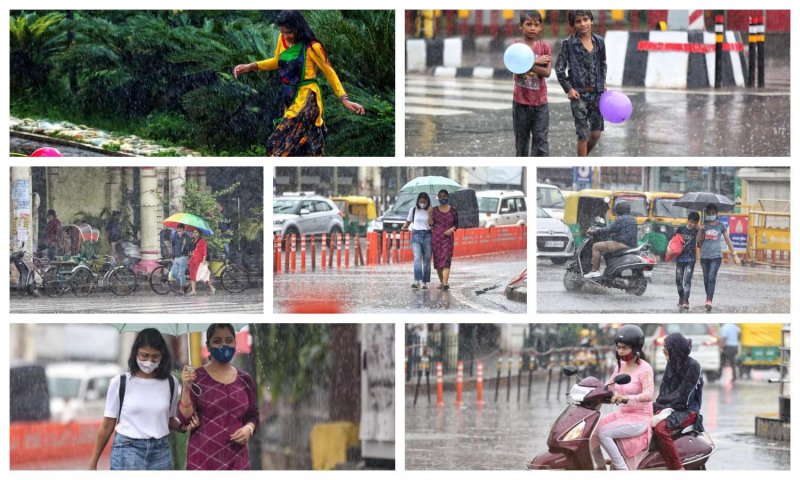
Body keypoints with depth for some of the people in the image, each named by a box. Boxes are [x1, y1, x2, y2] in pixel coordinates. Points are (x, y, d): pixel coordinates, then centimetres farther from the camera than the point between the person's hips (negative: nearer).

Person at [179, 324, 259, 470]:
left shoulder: (245, 380, 8)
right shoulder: (196, 377, -2)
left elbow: (253, 416, 16)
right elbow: (185, 418, -6)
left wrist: (248, 429, -5)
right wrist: (186, 389, -20)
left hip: (237, 459, 4)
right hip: (203, 459, -4)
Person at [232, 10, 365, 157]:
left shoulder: (312, 47, -15)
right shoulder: (282, 40, 2)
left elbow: (329, 73, -6)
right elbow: (277, 62, 21)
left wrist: (344, 100, -10)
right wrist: (251, 66, 11)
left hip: (306, 99, -7)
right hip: (290, 98, 7)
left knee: (281, 145, -14)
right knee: (305, 146, 11)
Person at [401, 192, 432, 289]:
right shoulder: (413, 210, 6)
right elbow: (408, 222, 10)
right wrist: (404, 227, -9)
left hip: (428, 235, 1)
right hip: (416, 235, -1)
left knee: (427, 259, 1)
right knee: (417, 258, -16)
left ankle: (424, 282, 6)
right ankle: (417, 281, -24)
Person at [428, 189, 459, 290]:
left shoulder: (453, 211, 5)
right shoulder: (435, 210, 7)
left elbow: (456, 224, 8)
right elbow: (431, 223, 1)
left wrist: (452, 229, -11)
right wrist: (430, 214, -13)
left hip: (448, 237, -2)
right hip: (436, 237, 2)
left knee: (446, 260, -14)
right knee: (437, 259, 3)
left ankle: (445, 283, -23)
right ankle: (441, 281, 17)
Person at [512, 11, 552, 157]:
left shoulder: (544, 46, 1)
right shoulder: (516, 46, -2)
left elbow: (547, 72, -9)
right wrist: (536, 62, -19)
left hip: (540, 101, 0)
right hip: (521, 101, 0)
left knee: (541, 139, -4)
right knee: (521, 138, 11)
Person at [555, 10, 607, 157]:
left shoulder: (599, 42, 4)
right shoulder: (568, 44, -7)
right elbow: (559, 69, -3)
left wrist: (603, 84, 8)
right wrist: (568, 88, -9)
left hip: (596, 93, 4)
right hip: (578, 94, -4)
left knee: (596, 133, 6)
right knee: (583, 134, -5)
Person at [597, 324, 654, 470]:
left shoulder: (644, 369, -14)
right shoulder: (620, 366, 9)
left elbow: (648, 395, -29)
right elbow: (608, 388, 11)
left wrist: (626, 398, -45)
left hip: (640, 418, -8)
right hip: (622, 413, 8)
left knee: (603, 433, -26)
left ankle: (622, 470, -21)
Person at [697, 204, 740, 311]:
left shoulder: (721, 226, 5)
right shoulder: (704, 225, 8)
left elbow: (728, 240, 12)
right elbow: (698, 242, 8)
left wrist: (734, 254, 10)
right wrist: (700, 230, -9)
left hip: (716, 256, -3)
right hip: (704, 256, 3)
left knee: (712, 278, -16)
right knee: (706, 279, 7)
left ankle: (709, 301, -22)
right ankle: (708, 297, 21)